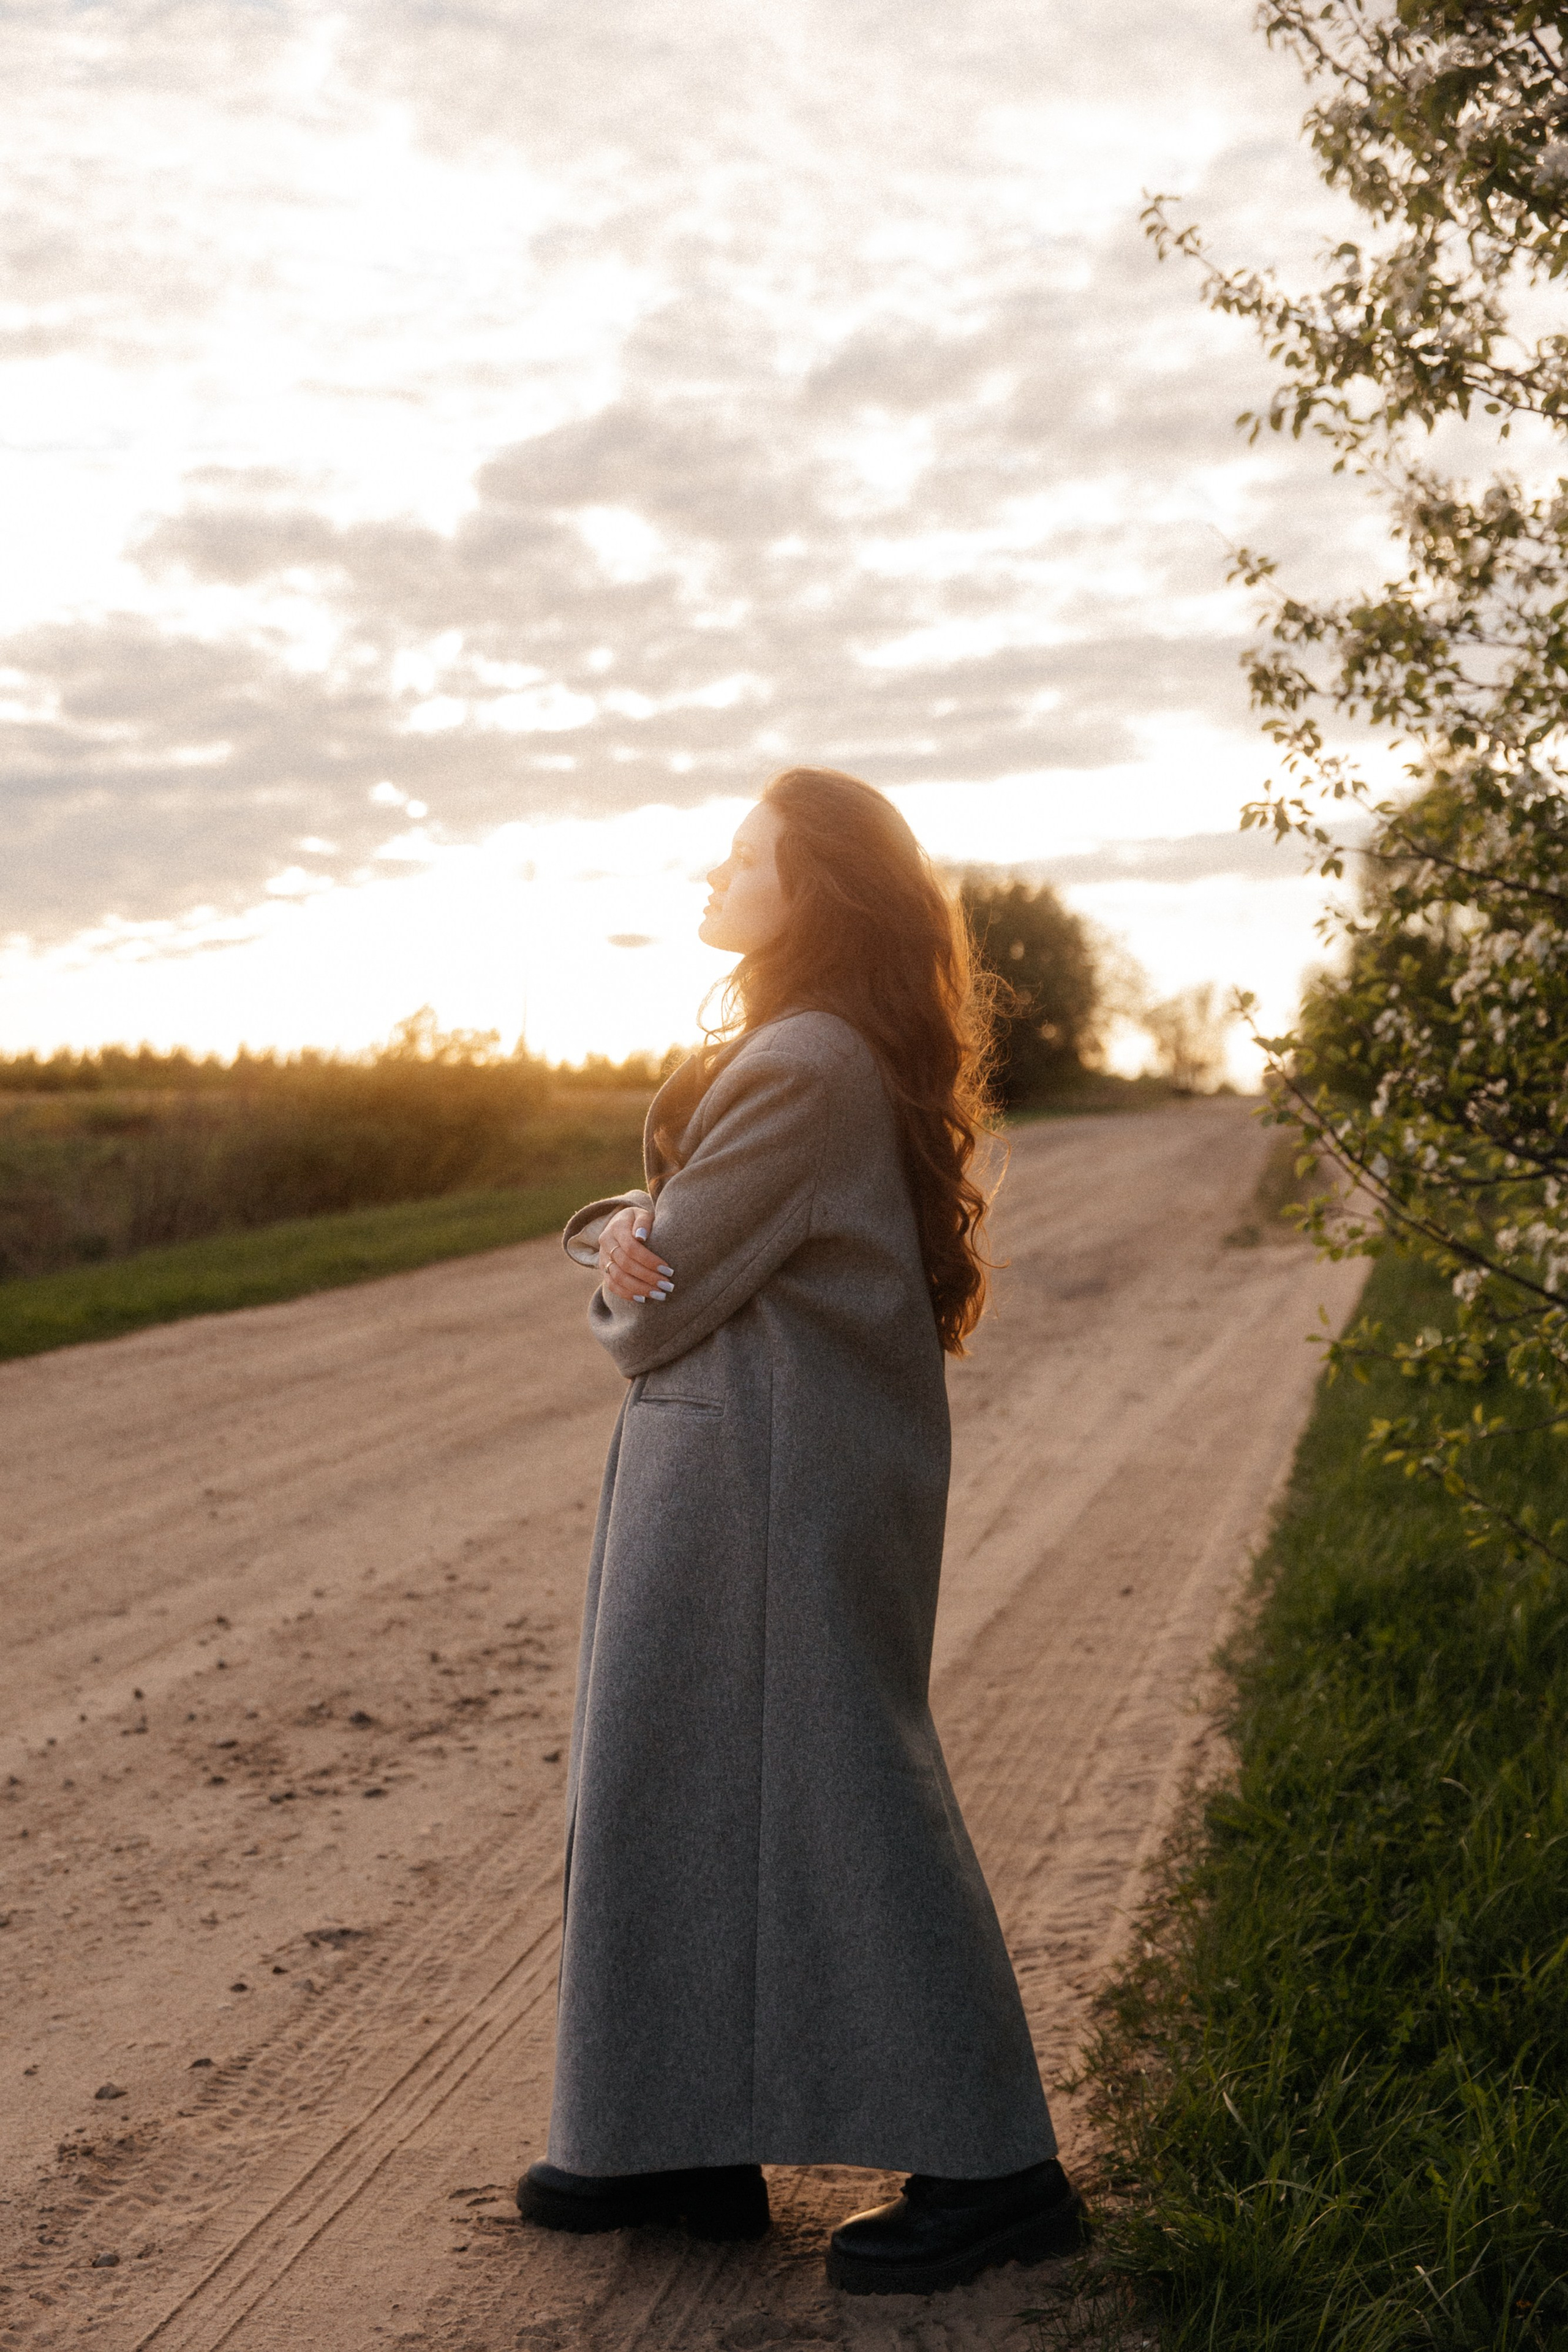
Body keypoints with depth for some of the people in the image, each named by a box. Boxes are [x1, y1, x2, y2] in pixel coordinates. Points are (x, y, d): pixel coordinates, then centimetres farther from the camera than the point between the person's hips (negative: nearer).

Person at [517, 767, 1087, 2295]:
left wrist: (631, 1277, 3)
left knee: (826, 1790, -3)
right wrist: (624, 1239, -8)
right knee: (679, 1782, 14)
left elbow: (662, 1296, -18)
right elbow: (661, 1230, 13)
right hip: (725, 1458, 11)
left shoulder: (804, 1067, -20)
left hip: (776, 1465, -11)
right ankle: (682, 2134, 25)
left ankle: (990, 2169, 7)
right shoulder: (787, 1051, 14)